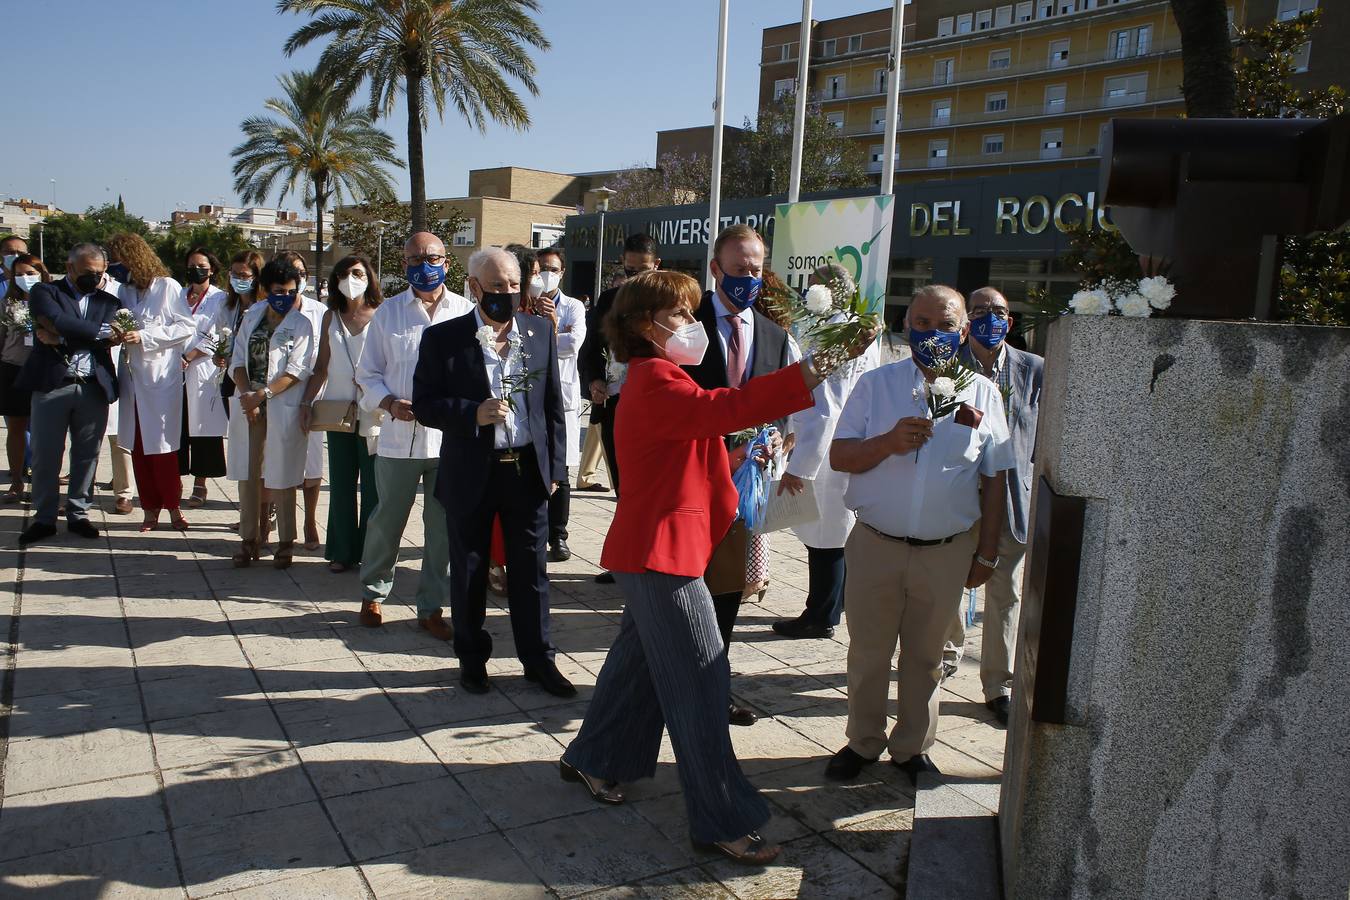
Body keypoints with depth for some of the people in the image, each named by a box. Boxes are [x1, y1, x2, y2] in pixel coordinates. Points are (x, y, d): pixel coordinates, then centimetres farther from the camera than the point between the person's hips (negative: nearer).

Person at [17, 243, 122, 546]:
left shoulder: (108, 300, 13)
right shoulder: (45, 292, 5)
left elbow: (107, 338, -5)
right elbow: (60, 322, -16)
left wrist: (60, 339, -11)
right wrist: (102, 332, -14)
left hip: (94, 388, 2)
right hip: (52, 384, -2)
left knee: (87, 455, 8)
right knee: (45, 455, 4)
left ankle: (78, 514, 20)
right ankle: (44, 518, 16)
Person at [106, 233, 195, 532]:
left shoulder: (168, 287, -6)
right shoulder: (123, 290, 12)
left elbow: (187, 328, -10)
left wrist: (144, 336, -15)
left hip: (161, 379, -5)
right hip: (132, 379, 6)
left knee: (162, 447, 0)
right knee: (138, 448, 7)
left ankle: (172, 505, 14)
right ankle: (150, 507, 16)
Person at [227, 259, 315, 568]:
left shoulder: (301, 324, 0)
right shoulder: (252, 317, 13)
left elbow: (298, 370, -9)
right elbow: (238, 360, 9)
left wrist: (262, 394, -16)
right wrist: (245, 394, -8)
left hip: (282, 407, -4)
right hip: (248, 405, 4)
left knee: (281, 476, -1)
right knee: (248, 473, 6)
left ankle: (286, 542, 10)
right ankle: (249, 539, 15)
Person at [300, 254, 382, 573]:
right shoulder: (331, 317, 11)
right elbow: (321, 368, 12)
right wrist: (307, 403, 4)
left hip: (372, 413, -4)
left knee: (372, 484, 1)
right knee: (340, 483, 8)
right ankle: (342, 551, 17)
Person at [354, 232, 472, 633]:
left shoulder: (465, 311, 3)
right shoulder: (388, 312, 6)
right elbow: (368, 372, 8)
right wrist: (390, 403, -10)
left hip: (451, 438, 0)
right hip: (398, 438, 0)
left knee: (443, 527, 7)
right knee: (386, 522, 11)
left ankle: (431, 607, 21)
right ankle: (373, 593, 33)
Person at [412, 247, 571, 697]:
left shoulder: (541, 332, 5)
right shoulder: (443, 338, -3)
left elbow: (553, 404, 8)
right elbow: (424, 404, -3)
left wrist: (554, 466, 4)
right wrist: (474, 414, -20)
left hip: (528, 470, 1)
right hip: (471, 474, -1)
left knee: (531, 570, 8)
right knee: (469, 572, 11)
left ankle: (538, 658, 21)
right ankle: (472, 657, 28)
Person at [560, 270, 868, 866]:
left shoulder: (658, 378, 18)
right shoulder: (655, 382, -18)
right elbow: (719, 409, -35)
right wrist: (807, 374, -39)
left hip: (652, 547, 11)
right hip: (661, 550, -11)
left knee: (640, 656, 22)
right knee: (699, 679, -7)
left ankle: (590, 759, 38)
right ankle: (722, 821, 1)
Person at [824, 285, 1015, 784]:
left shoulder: (982, 394, 2)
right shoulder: (876, 384, 1)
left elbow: (993, 481, 5)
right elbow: (839, 456, -3)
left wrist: (986, 553, 4)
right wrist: (888, 442, -21)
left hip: (948, 552, 1)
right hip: (875, 546, 0)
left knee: (925, 657, 15)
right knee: (867, 653, 11)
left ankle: (912, 747, 32)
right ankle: (863, 742, 30)